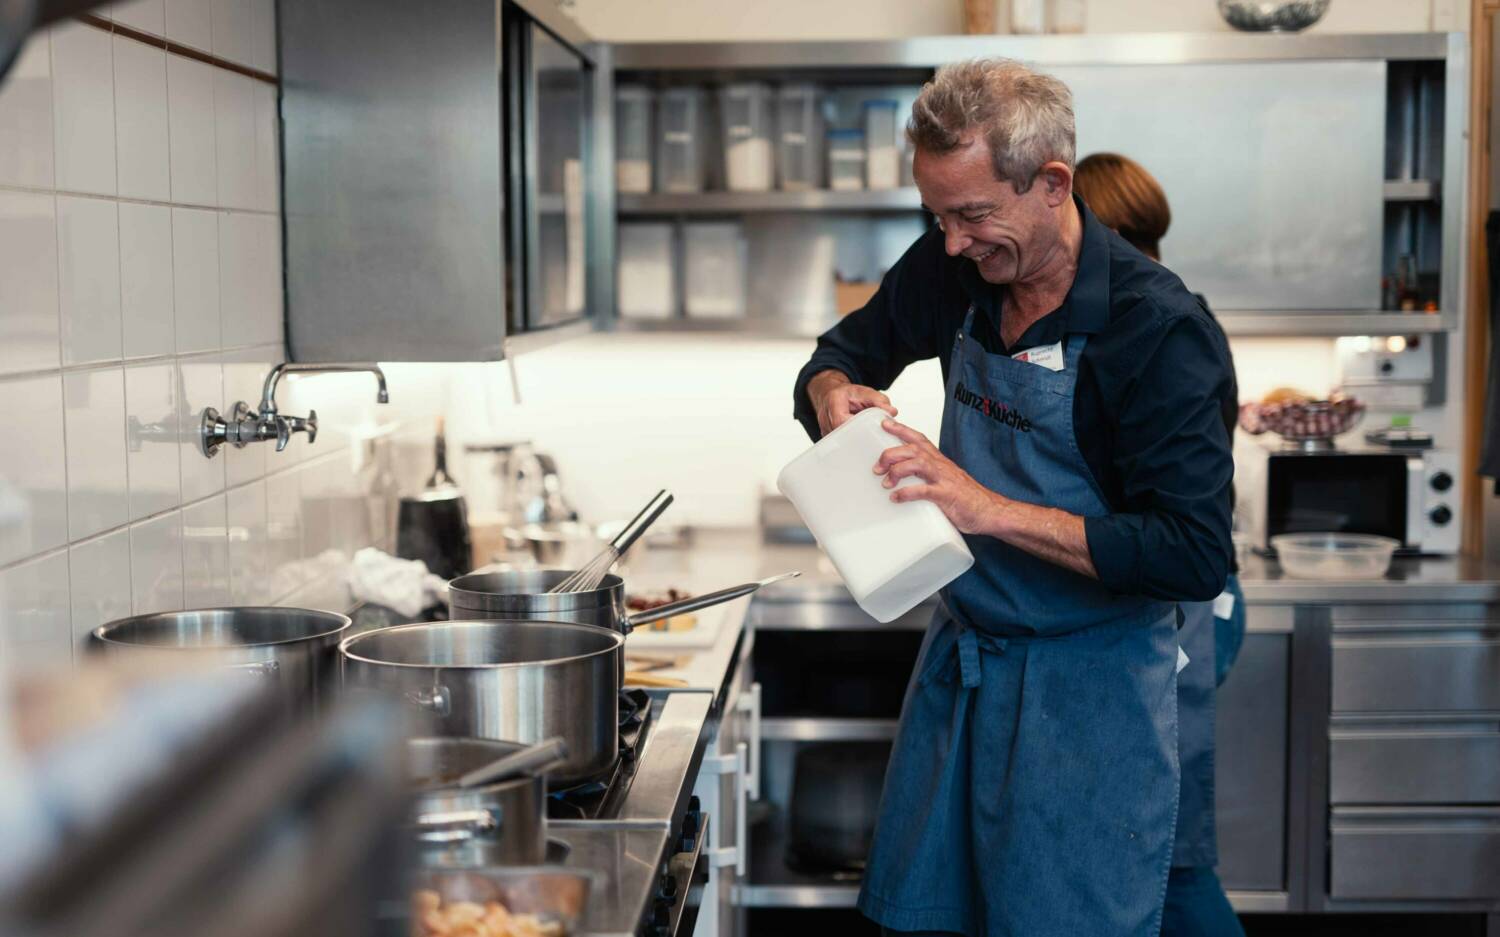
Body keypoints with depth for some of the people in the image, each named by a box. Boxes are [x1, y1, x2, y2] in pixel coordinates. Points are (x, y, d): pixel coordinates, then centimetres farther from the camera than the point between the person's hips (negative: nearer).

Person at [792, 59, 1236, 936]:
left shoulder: (1162, 328, -22)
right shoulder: (953, 271, -3)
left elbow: (1195, 557, -25)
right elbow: (846, 350, 15)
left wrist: (990, 509, -30)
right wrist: (833, 392, -10)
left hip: (1086, 690, -6)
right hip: (960, 654, 6)